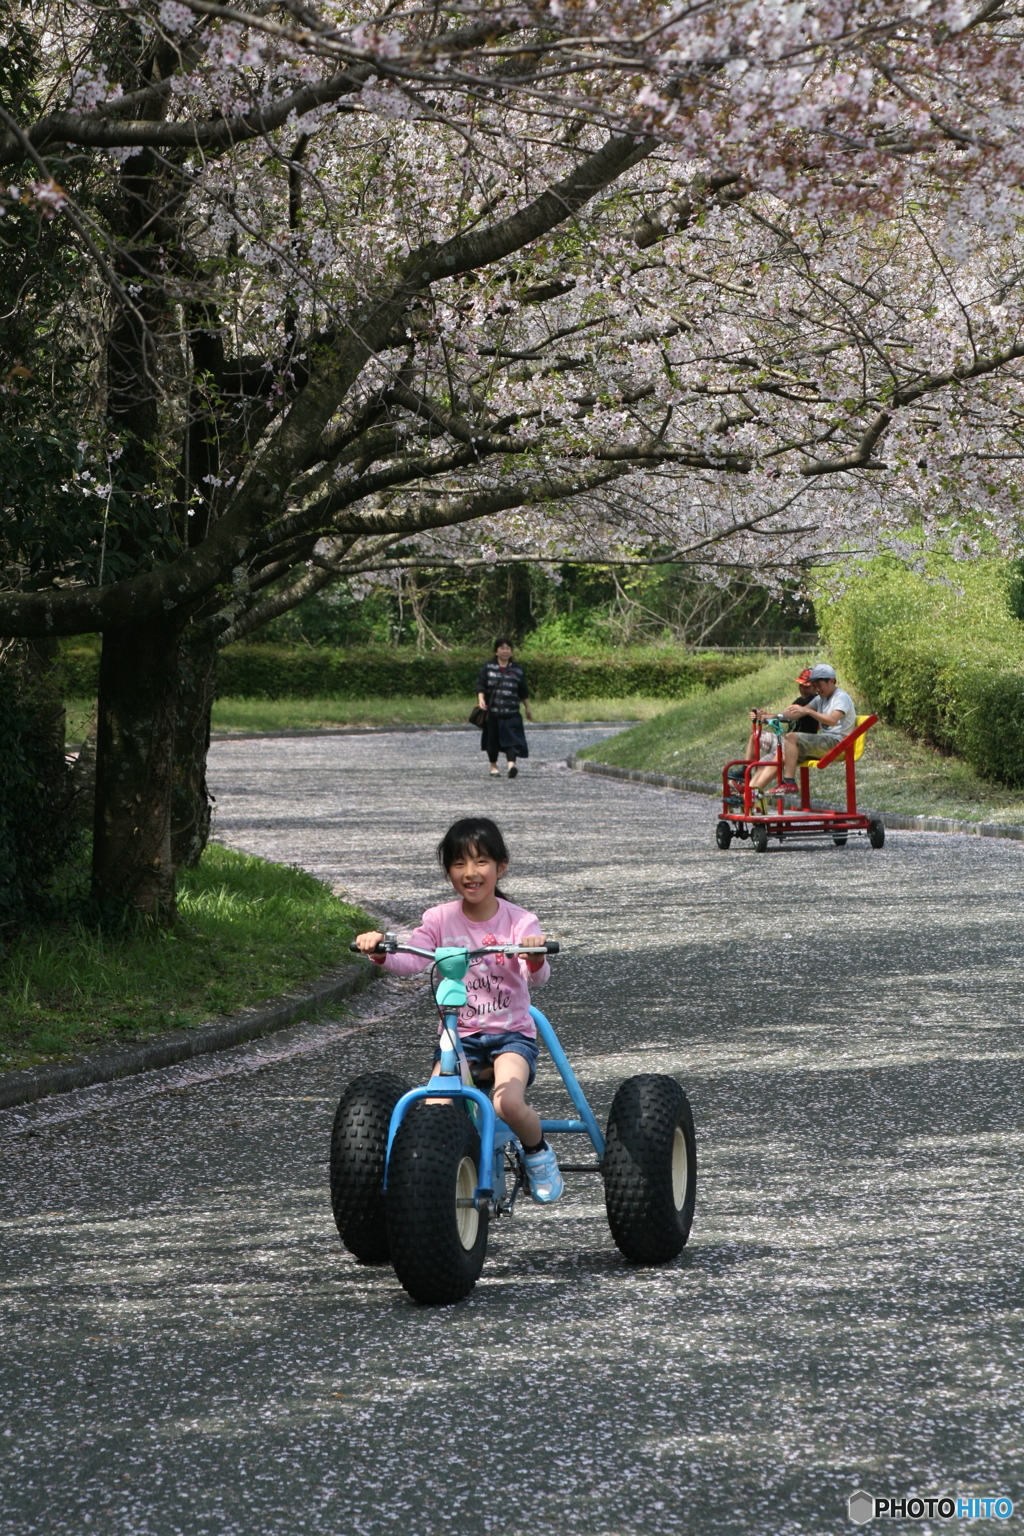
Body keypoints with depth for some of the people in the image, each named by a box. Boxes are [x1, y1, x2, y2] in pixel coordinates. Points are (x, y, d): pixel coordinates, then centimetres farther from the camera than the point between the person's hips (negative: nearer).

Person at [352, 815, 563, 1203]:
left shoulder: (518, 921, -3)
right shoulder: (441, 919, 2)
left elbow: (537, 977, -18)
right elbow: (411, 960, -14)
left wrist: (535, 956, -42)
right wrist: (380, 951, -35)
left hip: (511, 1035, -2)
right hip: (459, 1036, 2)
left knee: (508, 1103, -30)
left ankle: (538, 1153, 3)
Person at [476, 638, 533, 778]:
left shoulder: (517, 670, 10)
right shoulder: (487, 668, 6)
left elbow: (523, 692, 16)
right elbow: (480, 685, 0)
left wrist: (527, 709, 19)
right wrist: (481, 699, -18)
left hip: (511, 713, 0)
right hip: (492, 711, 0)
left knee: (511, 739, -15)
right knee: (492, 740, 8)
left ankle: (511, 764, -28)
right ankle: (493, 767, 23)